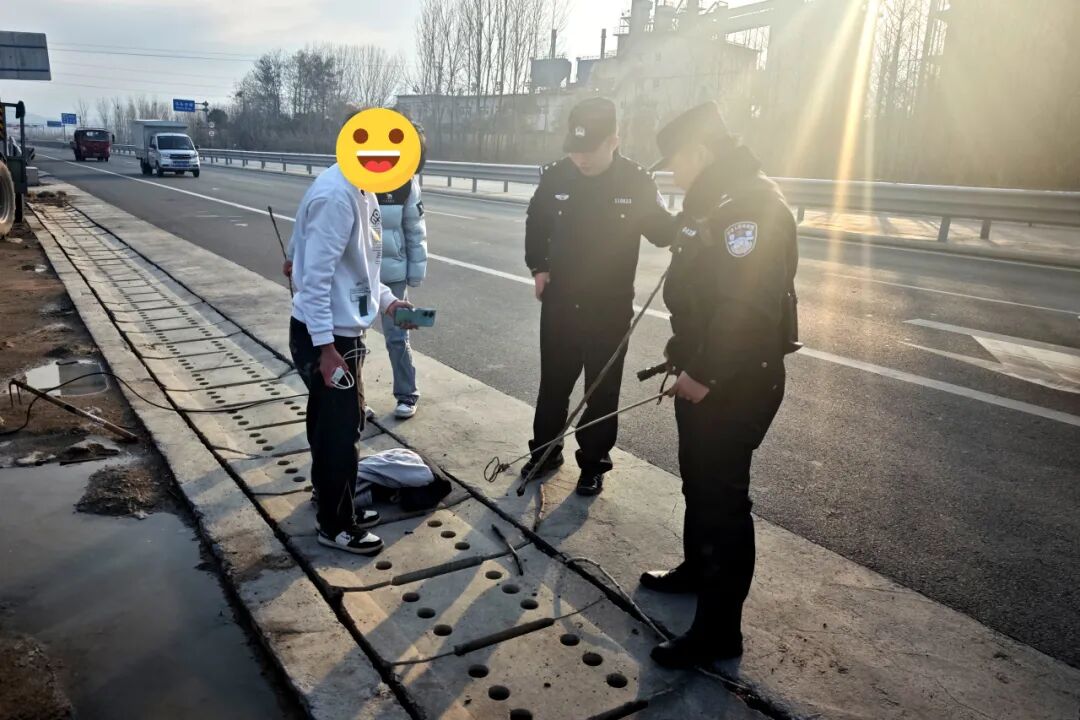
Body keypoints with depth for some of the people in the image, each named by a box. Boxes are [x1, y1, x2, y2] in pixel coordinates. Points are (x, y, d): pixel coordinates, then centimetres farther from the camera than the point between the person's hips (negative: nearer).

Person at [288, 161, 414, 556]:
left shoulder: (362, 192, 7)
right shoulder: (335, 196, -24)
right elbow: (316, 276, -25)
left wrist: (386, 300, 9)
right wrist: (325, 348, -24)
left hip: (343, 331, 10)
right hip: (325, 336, -10)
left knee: (335, 427, 20)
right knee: (339, 431, 3)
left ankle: (336, 510, 37)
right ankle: (334, 526, 20)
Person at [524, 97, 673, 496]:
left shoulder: (636, 181, -12)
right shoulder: (556, 176, -7)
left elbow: (663, 232, -5)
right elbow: (536, 223, 11)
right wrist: (537, 267, 3)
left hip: (610, 308, -2)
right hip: (559, 302, 2)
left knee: (602, 390, 9)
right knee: (553, 382, 15)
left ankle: (594, 463, 25)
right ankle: (544, 450, 33)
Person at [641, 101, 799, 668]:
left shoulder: (750, 204, -21)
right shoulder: (715, 199, 13)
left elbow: (749, 307, -29)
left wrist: (706, 375, -24)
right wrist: (685, 357, 18)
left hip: (736, 383, -10)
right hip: (704, 374, 10)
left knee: (722, 494, -3)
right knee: (698, 479, 23)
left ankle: (719, 629, 9)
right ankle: (697, 568, 43)